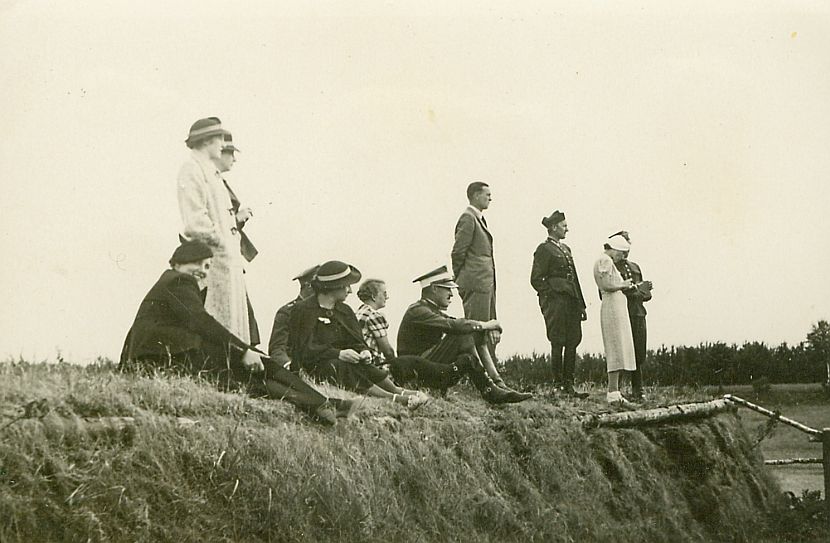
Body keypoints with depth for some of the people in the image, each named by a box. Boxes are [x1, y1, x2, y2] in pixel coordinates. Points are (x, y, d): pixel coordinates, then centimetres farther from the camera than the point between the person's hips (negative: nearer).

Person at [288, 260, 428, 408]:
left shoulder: (344, 311, 15)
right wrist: (339, 353, -28)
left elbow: (357, 342, 10)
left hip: (340, 363, 7)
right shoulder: (304, 310, -7)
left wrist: (364, 351, -15)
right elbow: (305, 349, -16)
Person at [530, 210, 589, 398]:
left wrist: (581, 305, 17)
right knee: (558, 343, -6)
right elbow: (536, 280, -9)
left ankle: (568, 385, 9)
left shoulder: (566, 249, 21)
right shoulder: (544, 249, -4)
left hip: (571, 301, 8)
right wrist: (552, 294, -13)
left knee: (573, 342, 5)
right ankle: (558, 384, -1)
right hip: (555, 301, -8)